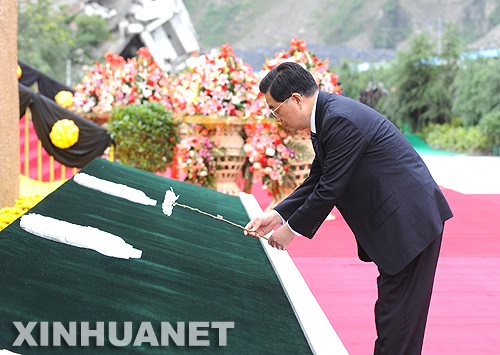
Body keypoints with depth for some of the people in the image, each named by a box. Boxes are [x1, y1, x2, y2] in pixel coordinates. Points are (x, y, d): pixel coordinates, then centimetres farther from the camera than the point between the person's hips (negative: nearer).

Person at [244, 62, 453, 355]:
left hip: (410, 220, -11)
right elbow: (317, 180, 14)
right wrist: (277, 215, 5)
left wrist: (291, 229, -9)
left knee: (397, 315, -5)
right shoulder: (326, 115, 10)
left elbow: (330, 188, -21)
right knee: (390, 310, 17)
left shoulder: (342, 120, -23)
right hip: (395, 221, 11)